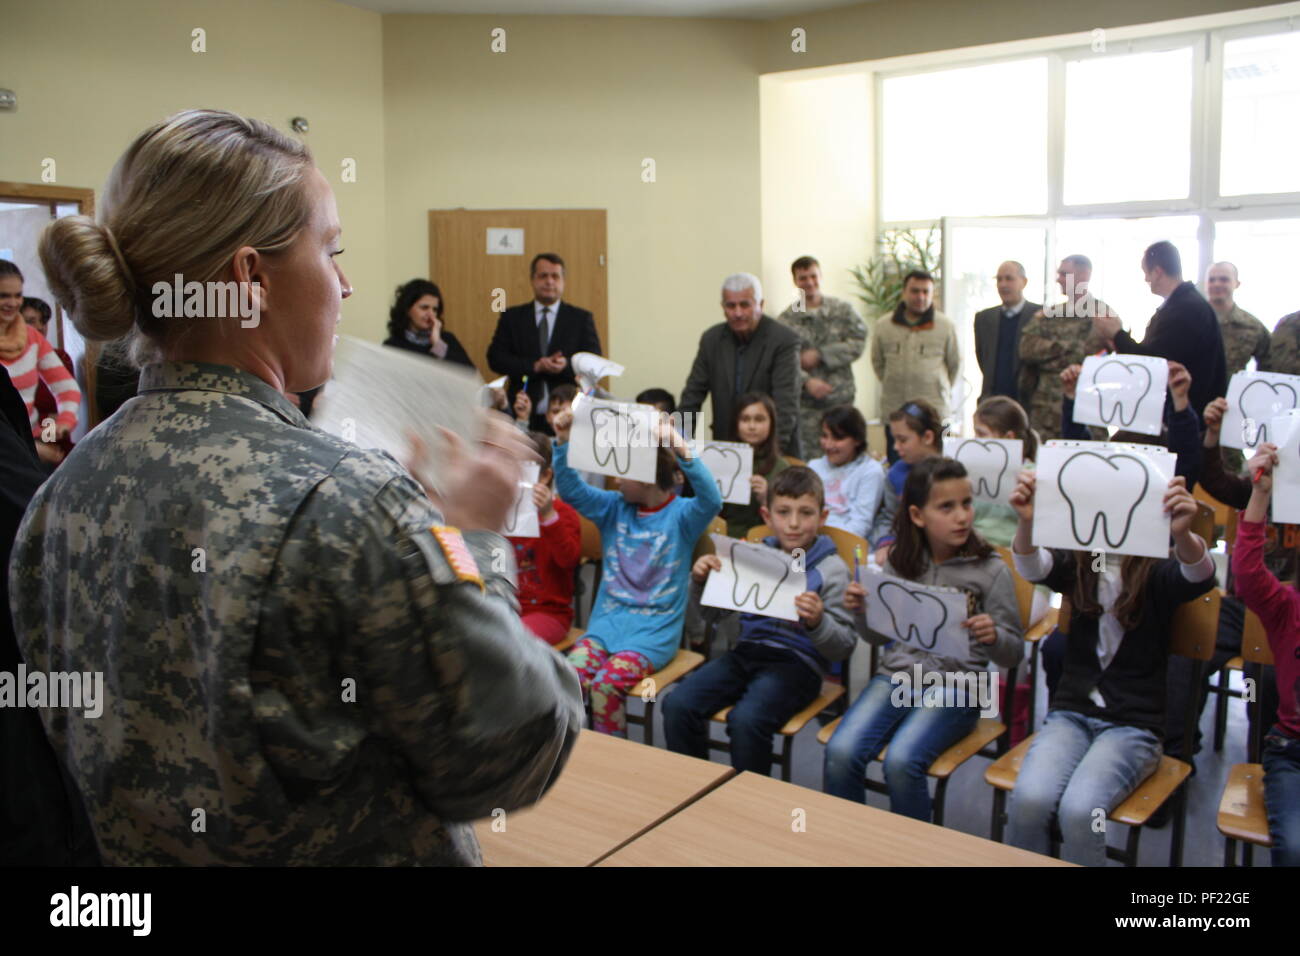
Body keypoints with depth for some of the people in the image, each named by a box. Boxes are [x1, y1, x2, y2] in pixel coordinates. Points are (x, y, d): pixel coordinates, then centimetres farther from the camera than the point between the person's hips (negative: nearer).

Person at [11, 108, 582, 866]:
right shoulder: (349, 505, -30)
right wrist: (475, 539, -15)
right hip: (344, 848, -6)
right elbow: (509, 762, -23)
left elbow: (71, 729, 6)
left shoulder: (67, 491, -8)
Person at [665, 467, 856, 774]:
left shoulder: (832, 569, -2)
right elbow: (711, 615, 16)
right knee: (677, 705, -16)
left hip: (797, 662, -5)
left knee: (745, 720, -31)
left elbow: (844, 648, -5)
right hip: (747, 650, 5)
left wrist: (817, 622, -25)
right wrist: (700, 582, -4)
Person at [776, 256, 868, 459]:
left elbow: (857, 344, -6)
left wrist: (819, 355, -13)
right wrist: (807, 381, -25)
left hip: (840, 399, 1)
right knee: (804, 459, 2)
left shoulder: (843, 310, 4)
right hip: (805, 403, -1)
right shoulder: (786, 320, 0)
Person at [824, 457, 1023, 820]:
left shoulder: (990, 569, -3)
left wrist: (993, 637, -21)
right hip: (896, 675, 3)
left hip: (954, 687, -3)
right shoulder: (900, 562, 7)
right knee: (840, 752, -20)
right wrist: (860, 611, -4)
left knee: (901, 761, -27)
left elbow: (1013, 654, 1)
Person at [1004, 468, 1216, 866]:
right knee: (1029, 798, -25)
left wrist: (1183, 532, -50)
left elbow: (1200, 576, -26)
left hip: (1134, 724, -2)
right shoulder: (1077, 564, 3)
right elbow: (1032, 568, -19)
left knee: (1079, 809, -28)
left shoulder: (1158, 572, -3)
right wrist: (1026, 521, -42)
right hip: (1071, 713, 2)